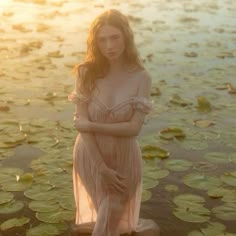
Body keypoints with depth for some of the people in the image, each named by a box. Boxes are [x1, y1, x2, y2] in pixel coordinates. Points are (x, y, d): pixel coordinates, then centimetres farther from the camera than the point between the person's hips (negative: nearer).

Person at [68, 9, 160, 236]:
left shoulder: (141, 78, -15)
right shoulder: (87, 73, -13)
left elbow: (134, 127, -19)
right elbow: (81, 123, -15)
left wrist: (93, 125, -19)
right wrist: (101, 168, -18)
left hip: (123, 158, -2)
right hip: (91, 157, 2)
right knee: (109, 217, 19)